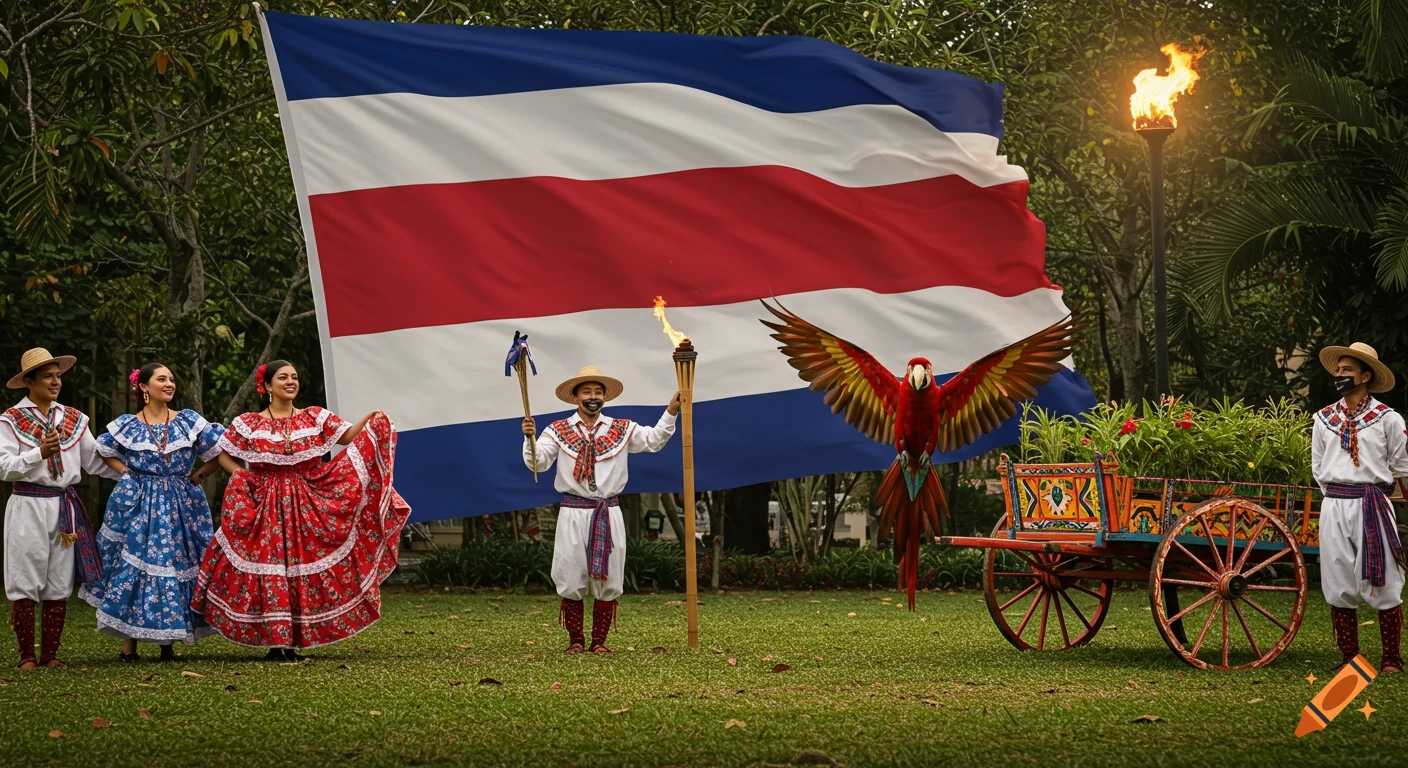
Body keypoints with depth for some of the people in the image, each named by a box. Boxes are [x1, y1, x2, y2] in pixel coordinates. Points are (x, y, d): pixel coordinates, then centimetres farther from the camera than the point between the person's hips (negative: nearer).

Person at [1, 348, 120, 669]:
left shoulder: (73, 419, 13)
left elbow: (95, 460, 13)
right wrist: (40, 453, -20)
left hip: (65, 508, 4)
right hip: (28, 507, -4)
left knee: (59, 586, 5)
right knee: (26, 584, -3)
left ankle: (50, 655, 12)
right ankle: (27, 656, 4)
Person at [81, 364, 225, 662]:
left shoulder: (189, 421, 4)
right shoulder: (127, 425, 3)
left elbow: (220, 450, 6)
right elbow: (103, 452, 16)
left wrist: (198, 475, 0)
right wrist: (127, 473, 4)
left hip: (181, 505, 1)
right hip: (138, 503, -1)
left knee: (176, 563, -1)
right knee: (132, 564, -5)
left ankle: (168, 644, 7)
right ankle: (129, 644, -1)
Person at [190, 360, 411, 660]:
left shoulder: (315, 417, 6)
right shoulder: (248, 424, 3)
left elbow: (349, 437, -3)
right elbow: (225, 455, 10)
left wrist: (369, 420, -20)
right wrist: (241, 477, -7)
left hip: (309, 503, 2)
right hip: (266, 506, -2)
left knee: (305, 564, -1)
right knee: (271, 566, -5)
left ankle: (292, 641, 6)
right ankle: (276, 643, 0)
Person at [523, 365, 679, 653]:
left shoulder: (621, 430, 8)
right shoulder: (559, 430, 2)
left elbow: (653, 440, 10)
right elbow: (537, 462, -6)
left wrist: (670, 412, -1)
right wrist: (530, 438, -24)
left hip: (609, 514, 2)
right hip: (573, 513, -2)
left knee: (607, 581, 3)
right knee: (571, 581, -1)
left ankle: (599, 640, 13)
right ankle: (575, 640, 10)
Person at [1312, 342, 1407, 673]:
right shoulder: (1324, 419, 9)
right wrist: (1337, 494, 14)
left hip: (1372, 506, -4)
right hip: (1334, 507, 4)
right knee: (1339, 586, 4)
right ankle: (1349, 657, 12)